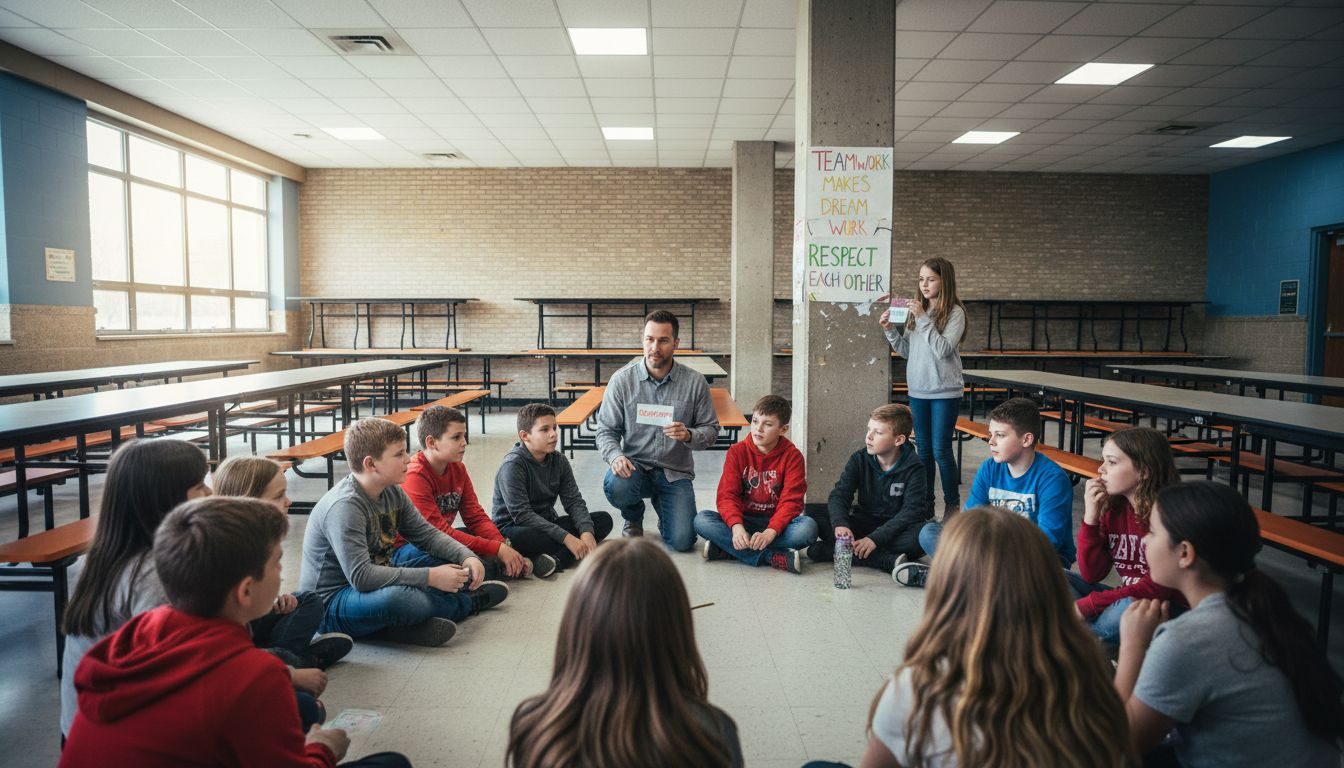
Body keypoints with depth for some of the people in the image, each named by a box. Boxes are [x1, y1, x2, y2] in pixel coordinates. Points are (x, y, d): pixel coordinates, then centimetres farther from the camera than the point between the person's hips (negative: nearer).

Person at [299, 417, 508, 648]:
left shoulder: (393, 492, 0)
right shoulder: (344, 506, -26)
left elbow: (427, 534, 7)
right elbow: (361, 576, -33)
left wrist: (467, 557, -11)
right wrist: (430, 577, -31)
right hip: (331, 606, -9)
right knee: (396, 597, -38)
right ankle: (466, 602, -9)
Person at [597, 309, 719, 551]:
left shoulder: (695, 383, -4)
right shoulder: (622, 380, -5)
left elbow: (711, 431, 1)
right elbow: (606, 430, -2)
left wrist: (688, 435, -22)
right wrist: (615, 456, -23)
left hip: (676, 472, 1)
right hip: (636, 466, 0)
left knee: (682, 541, -15)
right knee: (615, 486, -35)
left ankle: (662, 506, 25)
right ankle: (634, 518, 6)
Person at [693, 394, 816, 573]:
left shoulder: (793, 456, -6)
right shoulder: (737, 452, -2)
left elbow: (791, 500, -14)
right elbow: (727, 494, -11)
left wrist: (770, 532, -32)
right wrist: (736, 526, -31)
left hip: (776, 523, -1)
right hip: (743, 520, 1)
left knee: (808, 527, -32)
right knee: (702, 520, -26)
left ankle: (726, 549, -28)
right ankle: (774, 557, -30)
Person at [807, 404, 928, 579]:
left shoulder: (913, 468, -12)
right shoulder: (859, 460, -3)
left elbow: (911, 510, -21)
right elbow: (839, 495, -12)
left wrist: (875, 538, -33)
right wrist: (840, 524, -35)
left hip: (897, 526, -2)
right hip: (864, 523, 2)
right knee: (819, 523, -23)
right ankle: (888, 561, -34)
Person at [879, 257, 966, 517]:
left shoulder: (955, 312, -8)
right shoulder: (916, 310, 7)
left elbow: (943, 349, -18)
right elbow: (906, 351, 10)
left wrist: (923, 319, -20)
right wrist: (890, 330, -5)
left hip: (945, 392, -5)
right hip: (918, 390, 5)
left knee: (941, 450, -2)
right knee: (923, 450, 13)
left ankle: (953, 504, 14)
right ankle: (926, 502, 23)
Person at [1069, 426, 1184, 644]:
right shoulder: (1112, 507, -2)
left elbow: (1158, 587, -20)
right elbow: (1091, 575, -2)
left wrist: (1087, 605, -21)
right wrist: (1091, 517, -14)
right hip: (1124, 599, 6)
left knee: (1128, 607, -35)